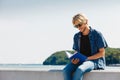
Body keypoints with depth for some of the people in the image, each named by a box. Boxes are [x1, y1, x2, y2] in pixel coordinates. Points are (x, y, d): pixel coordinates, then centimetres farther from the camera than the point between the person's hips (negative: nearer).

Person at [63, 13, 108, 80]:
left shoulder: (97, 34, -3)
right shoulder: (76, 36, 12)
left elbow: (102, 53, -3)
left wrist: (87, 58, -14)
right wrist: (74, 59, -7)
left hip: (94, 60, -5)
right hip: (80, 61, 5)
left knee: (79, 70, -37)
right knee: (66, 70, -28)